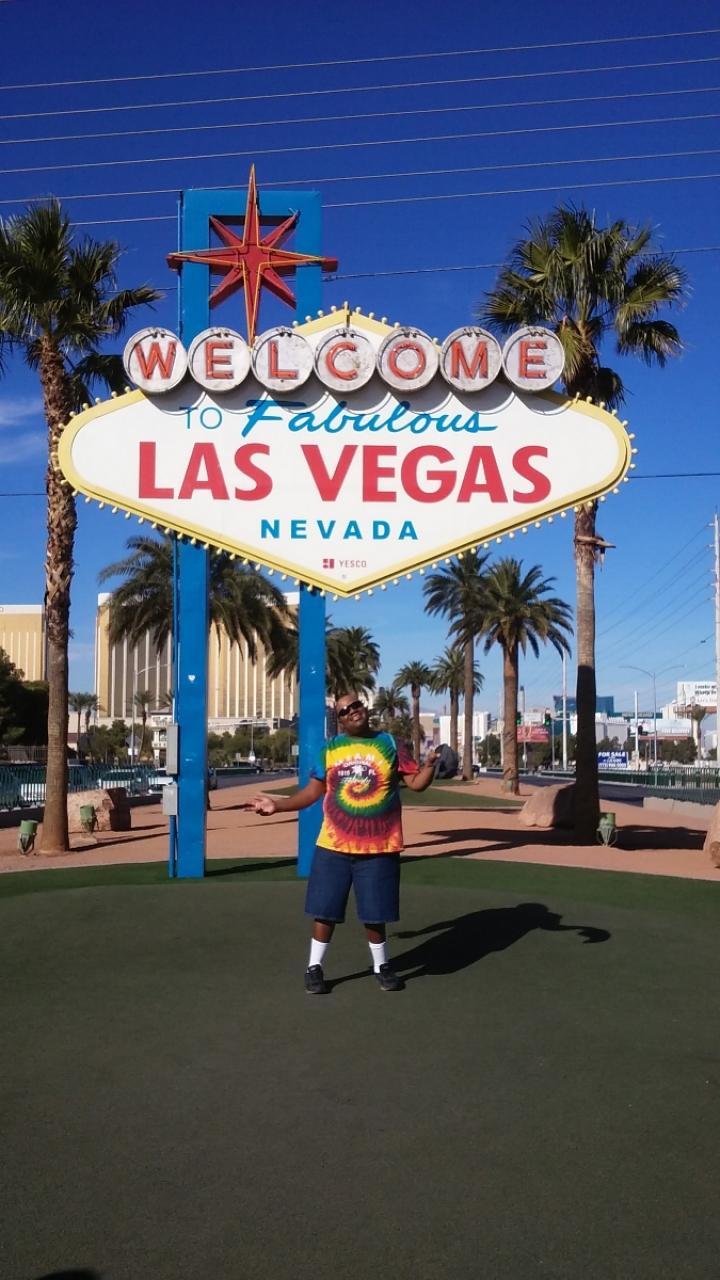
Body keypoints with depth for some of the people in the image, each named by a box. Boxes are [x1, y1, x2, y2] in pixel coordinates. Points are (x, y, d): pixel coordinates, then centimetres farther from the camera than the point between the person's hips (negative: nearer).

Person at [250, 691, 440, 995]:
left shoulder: (390, 743, 1)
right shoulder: (329, 748, 4)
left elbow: (417, 783, -1)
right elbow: (313, 790, 8)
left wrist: (430, 765, -21)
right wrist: (277, 804, 1)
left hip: (378, 848, -1)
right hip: (333, 845, 1)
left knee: (374, 913, 8)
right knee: (324, 909, 6)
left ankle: (382, 966, 31)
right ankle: (314, 968, 24)